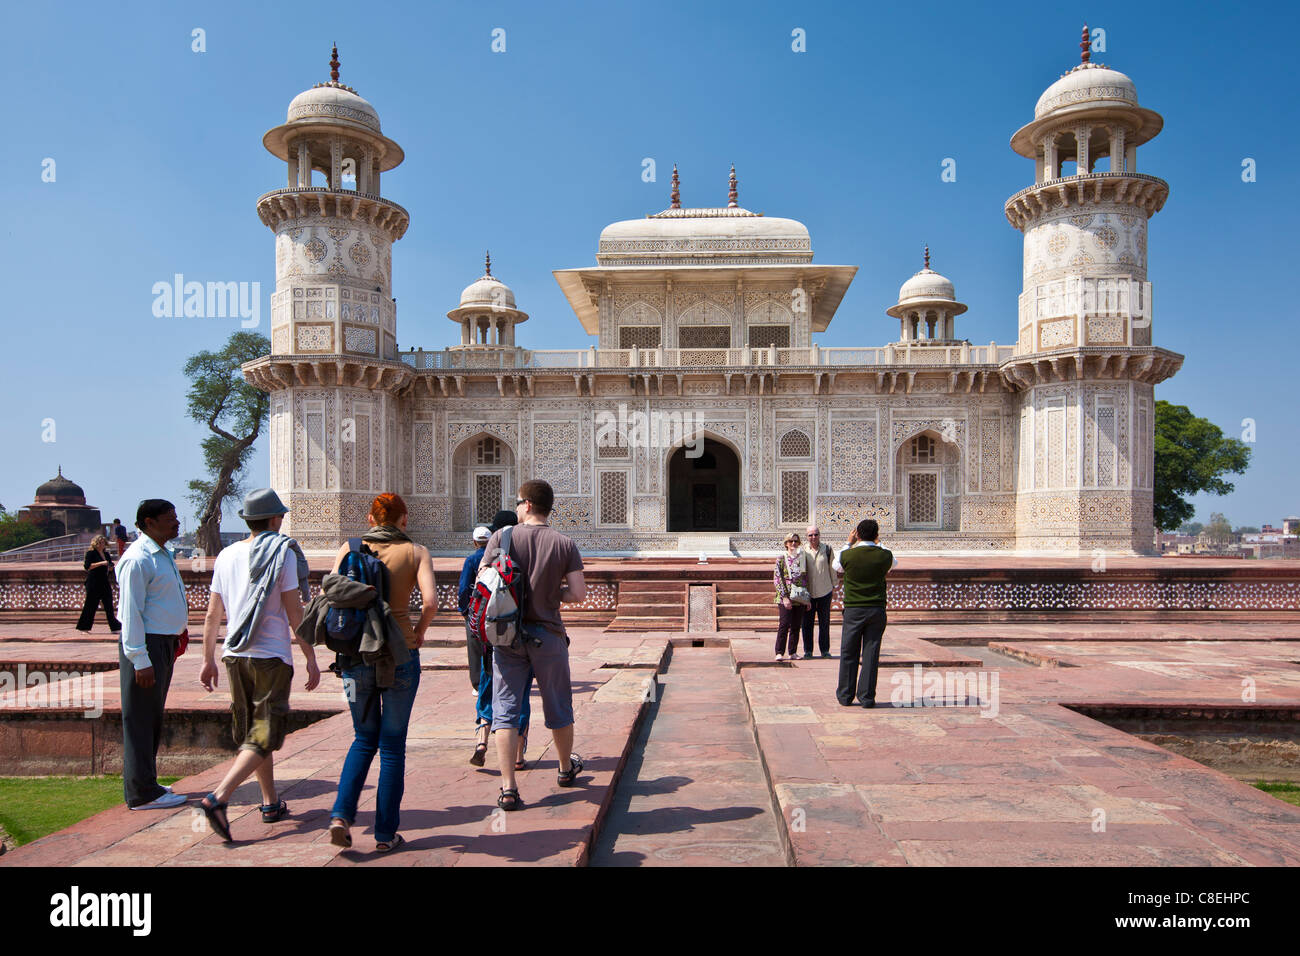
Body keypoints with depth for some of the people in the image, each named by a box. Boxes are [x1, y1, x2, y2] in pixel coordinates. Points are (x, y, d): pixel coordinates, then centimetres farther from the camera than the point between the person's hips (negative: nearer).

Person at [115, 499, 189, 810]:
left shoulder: (162, 554, 13)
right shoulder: (138, 559, -17)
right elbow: (131, 613, -20)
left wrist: (179, 633, 20)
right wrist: (140, 660, -22)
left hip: (165, 642, 10)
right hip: (146, 645, -10)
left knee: (153, 718, 17)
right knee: (141, 720, -1)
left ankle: (145, 783, 29)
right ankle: (142, 793, 8)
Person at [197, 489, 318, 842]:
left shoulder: (226, 555, 6)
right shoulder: (283, 553, -10)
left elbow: (212, 615, 10)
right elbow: (295, 615, -11)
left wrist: (208, 660, 20)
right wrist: (311, 660, -4)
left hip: (234, 655, 6)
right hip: (271, 657, -6)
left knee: (253, 730, 17)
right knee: (263, 737, 0)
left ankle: (271, 803, 27)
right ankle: (218, 798, -15)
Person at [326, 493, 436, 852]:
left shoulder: (349, 548, 4)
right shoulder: (416, 552, -2)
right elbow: (431, 601, -15)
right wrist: (420, 630, 2)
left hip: (356, 653, 2)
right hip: (399, 654, -2)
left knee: (365, 739, 20)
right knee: (393, 744, 10)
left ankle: (341, 814, 5)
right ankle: (386, 833, 16)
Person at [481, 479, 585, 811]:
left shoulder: (502, 537, -6)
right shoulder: (565, 544, -5)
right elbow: (578, 592, -9)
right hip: (548, 635, 1)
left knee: (505, 710, 6)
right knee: (558, 707, 18)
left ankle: (508, 788, 0)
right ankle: (566, 769, 37)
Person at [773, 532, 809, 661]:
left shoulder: (802, 558, 11)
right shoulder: (781, 558, 0)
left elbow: (806, 578, 15)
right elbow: (777, 578, -5)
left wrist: (807, 597, 10)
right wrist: (784, 596, -13)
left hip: (800, 598, 4)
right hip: (785, 597, -4)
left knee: (796, 626, 6)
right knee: (784, 624, -10)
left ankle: (793, 652, 15)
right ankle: (779, 653, -3)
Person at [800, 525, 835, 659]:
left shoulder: (827, 549, -1)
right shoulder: (803, 551, -3)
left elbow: (832, 568, 9)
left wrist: (833, 585, 13)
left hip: (825, 591, 1)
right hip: (808, 592, 0)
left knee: (824, 622, 8)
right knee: (807, 623, 4)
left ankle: (825, 650, 19)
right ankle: (807, 650, 14)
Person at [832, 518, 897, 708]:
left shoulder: (848, 555, -8)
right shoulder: (885, 555, -4)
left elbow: (836, 565, 15)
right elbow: (894, 563, 21)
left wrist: (849, 544, 21)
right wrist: (878, 544, 29)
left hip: (853, 610, -1)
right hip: (877, 610, 1)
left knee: (849, 653, 9)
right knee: (871, 653, 5)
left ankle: (846, 695, 16)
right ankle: (867, 696, 6)